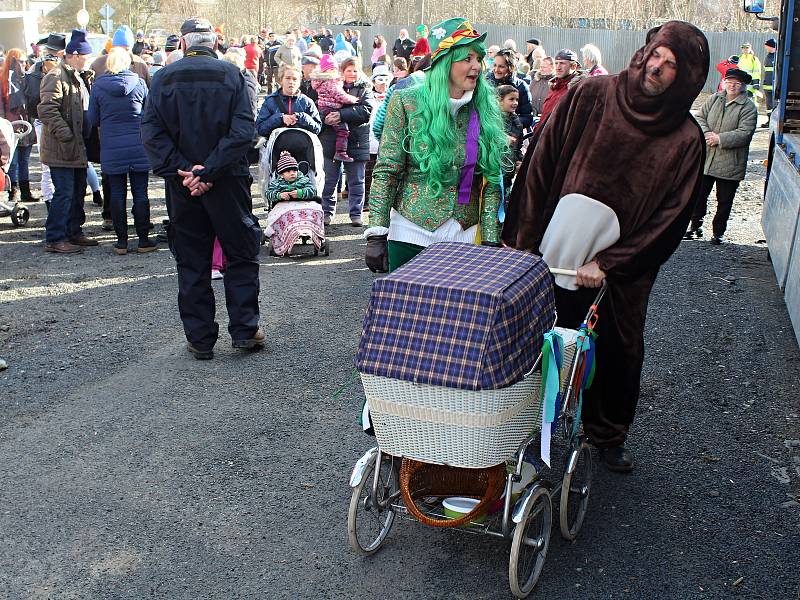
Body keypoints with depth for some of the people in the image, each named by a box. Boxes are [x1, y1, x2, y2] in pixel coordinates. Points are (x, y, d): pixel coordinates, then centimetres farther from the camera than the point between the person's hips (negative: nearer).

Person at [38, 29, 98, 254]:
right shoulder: (56, 78, -14)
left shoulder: (80, 77, 17)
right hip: (61, 150, -10)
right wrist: (66, 135, -24)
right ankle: (54, 239, -1)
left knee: (78, 191, 15)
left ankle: (74, 232, 25)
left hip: (79, 147, 10)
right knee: (64, 193, -8)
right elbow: (47, 110, -23)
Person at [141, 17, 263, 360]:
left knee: (191, 263, 10)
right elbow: (244, 130, -15)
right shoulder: (231, 75, -5)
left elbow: (151, 133, -9)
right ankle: (244, 330, 12)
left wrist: (181, 171, -13)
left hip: (181, 186, 2)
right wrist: (208, 170, -16)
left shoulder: (163, 78, 0)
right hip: (228, 182, -2)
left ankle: (200, 339, 13)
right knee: (242, 254, 12)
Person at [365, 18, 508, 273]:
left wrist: (491, 241, -1)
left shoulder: (485, 110, 5)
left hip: (464, 235, 3)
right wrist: (376, 234, -13)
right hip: (412, 233, -2)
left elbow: (491, 182, 5)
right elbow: (386, 172, -6)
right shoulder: (406, 102, -4)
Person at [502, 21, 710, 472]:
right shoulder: (589, 97, -4)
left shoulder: (686, 141, -4)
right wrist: (523, 239, -5)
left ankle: (608, 435, 34)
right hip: (554, 256, 0)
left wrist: (608, 264, -13)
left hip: (619, 273, 0)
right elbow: (540, 165, -2)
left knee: (618, 353, 11)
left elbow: (671, 217, -6)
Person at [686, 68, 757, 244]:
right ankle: (695, 225, 30)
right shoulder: (714, 99, 6)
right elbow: (700, 118, 6)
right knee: (699, 194, 12)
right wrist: (706, 134, -13)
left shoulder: (748, 108, -8)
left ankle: (718, 232, 21)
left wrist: (719, 139, -21)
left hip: (729, 164, -3)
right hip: (706, 159, 3)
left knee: (724, 201, 7)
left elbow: (744, 133, -16)